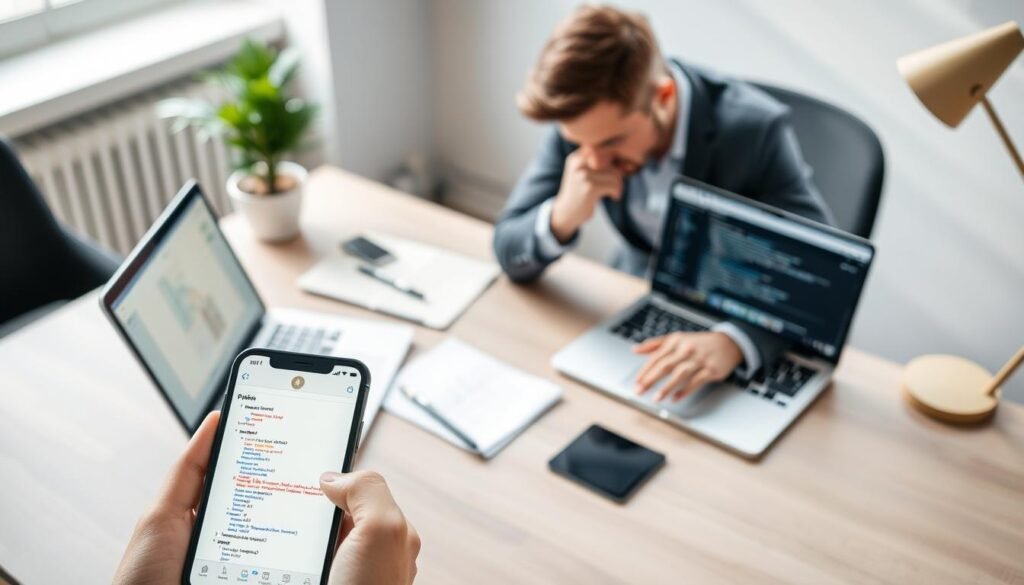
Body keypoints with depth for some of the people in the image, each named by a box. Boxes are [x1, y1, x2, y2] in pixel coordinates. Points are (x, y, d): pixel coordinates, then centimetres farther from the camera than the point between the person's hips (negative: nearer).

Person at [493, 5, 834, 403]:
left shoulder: (753, 128, -26)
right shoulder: (584, 119, -16)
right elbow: (512, 255, -10)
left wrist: (732, 341, -45)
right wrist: (562, 217, -31)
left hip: (742, 321, -3)